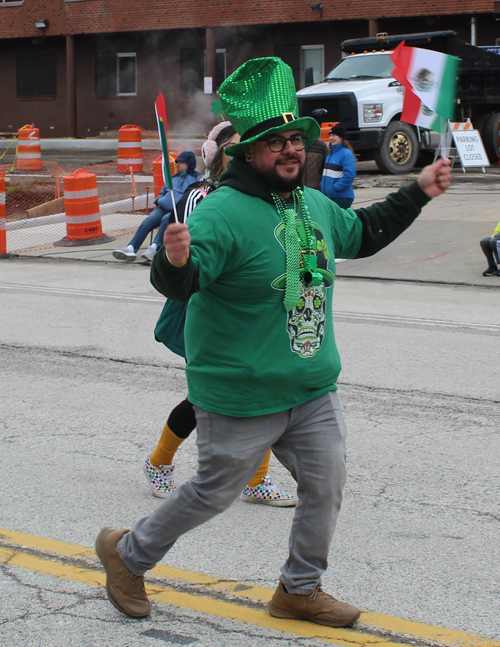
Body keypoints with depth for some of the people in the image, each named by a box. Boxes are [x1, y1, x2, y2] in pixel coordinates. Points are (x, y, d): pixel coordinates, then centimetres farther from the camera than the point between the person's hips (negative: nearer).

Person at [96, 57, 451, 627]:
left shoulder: (315, 205, 5)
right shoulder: (223, 212, -21)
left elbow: (362, 233, 26)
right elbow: (179, 282, -32)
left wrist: (417, 193, 24)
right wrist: (176, 262, -54)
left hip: (314, 392, 7)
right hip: (239, 399, -7)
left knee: (325, 487, 11)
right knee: (212, 494, 6)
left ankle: (299, 589, 32)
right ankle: (128, 553, 30)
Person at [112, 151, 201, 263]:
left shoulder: (197, 178, 9)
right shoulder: (174, 177, 31)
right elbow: (163, 192, 36)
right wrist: (159, 200, 12)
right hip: (165, 207, 6)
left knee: (166, 219, -37)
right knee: (148, 221, -21)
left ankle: (154, 247, -50)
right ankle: (131, 248, -35)